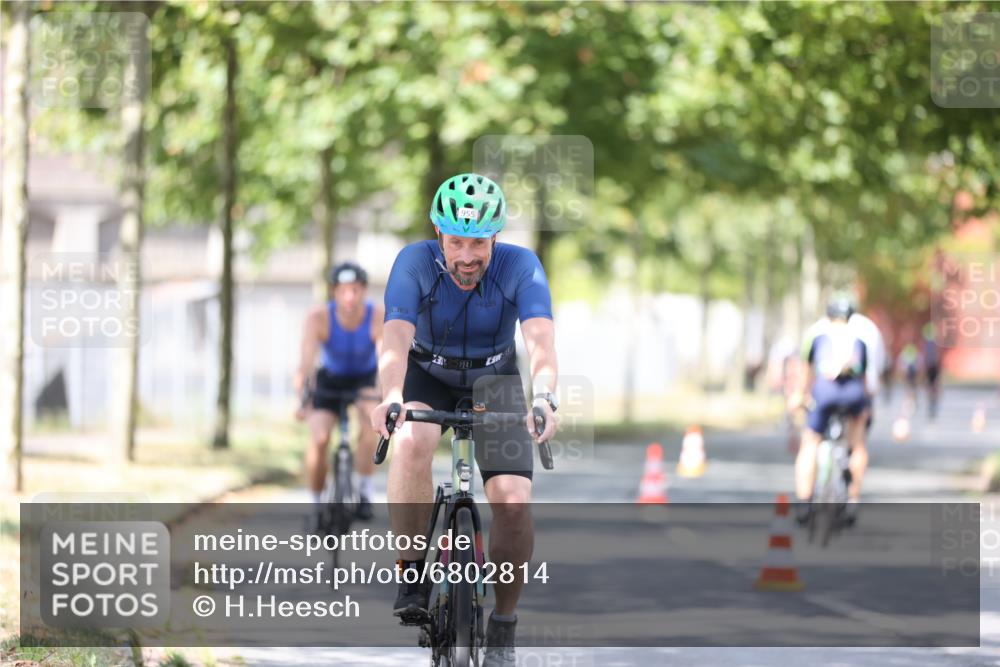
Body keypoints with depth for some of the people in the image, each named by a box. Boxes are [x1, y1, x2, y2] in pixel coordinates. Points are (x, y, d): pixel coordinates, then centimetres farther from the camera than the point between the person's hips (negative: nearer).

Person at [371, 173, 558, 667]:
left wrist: (544, 397, -58)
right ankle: (414, 571, -19)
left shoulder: (519, 266, -25)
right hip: (429, 377, 0)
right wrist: (391, 397, -58)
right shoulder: (415, 262, -25)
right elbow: (396, 338, -38)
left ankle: (503, 627, 2)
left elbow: (540, 340, -38)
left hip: (495, 383, 0)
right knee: (411, 443, -35)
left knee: (514, 503, -17)